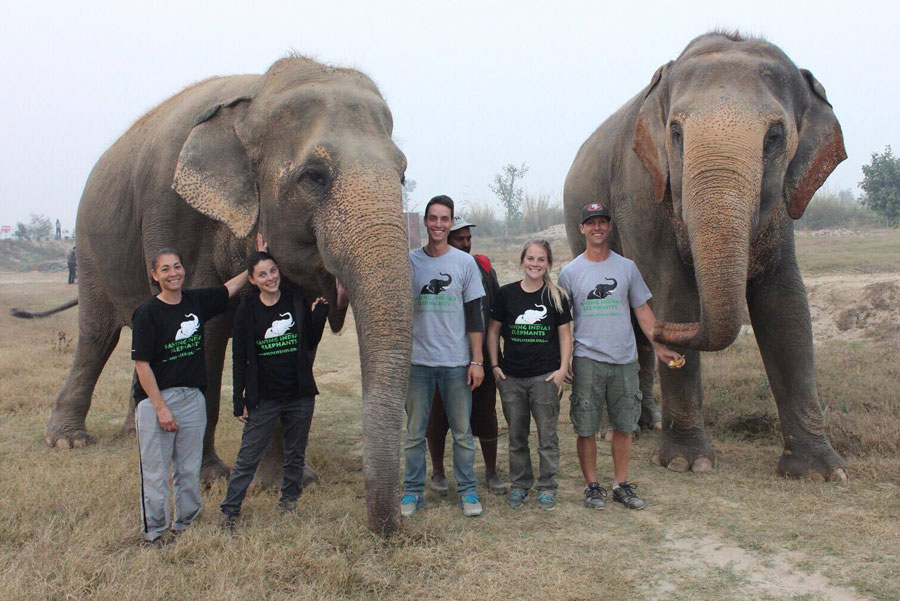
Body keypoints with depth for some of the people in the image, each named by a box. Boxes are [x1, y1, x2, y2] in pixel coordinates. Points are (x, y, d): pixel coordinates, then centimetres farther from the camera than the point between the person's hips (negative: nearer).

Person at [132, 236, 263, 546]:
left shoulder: (197, 301, 5)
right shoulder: (147, 313, -10)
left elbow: (230, 287, 22)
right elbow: (141, 364, -12)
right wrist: (161, 407, -15)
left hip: (193, 398, 5)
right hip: (156, 398, -5)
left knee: (190, 468, 13)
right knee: (155, 471, 1)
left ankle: (186, 524, 27)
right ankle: (153, 532, 14)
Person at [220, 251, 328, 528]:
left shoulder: (297, 300, 1)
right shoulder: (247, 310, -3)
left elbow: (310, 345, 6)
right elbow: (240, 358, -1)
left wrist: (319, 315, -9)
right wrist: (239, 400, -2)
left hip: (300, 395, 2)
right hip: (263, 398, -2)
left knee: (295, 454, 14)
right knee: (247, 458, 1)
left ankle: (289, 501, 30)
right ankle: (229, 511, 10)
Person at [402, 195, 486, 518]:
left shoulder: (465, 262, 3)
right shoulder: (410, 261, 5)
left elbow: (475, 315, 3)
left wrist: (477, 360, -2)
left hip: (456, 361, -1)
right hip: (418, 360, 1)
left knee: (462, 431, 5)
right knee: (414, 432, 5)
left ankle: (467, 491, 16)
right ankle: (414, 491, 17)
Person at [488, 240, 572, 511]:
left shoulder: (557, 296, 1)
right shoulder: (507, 293, 2)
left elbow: (565, 334, 5)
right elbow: (493, 330, 9)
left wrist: (563, 369, -4)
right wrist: (495, 365, 3)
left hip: (546, 376, -1)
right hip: (511, 377, 1)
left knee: (547, 435, 4)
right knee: (516, 435, 10)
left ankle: (547, 487, 17)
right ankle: (520, 484, 24)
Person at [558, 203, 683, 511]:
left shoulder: (626, 267, 9)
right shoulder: (570, 272, 3)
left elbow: (642, 310, 12)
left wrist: (659, 347, 5)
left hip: (624, 359, 2)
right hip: (587, 360, -2)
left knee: (624, 425, 8)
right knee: (586, 428, 1)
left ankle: (622, 485, 20)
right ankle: (592, 486, 15)